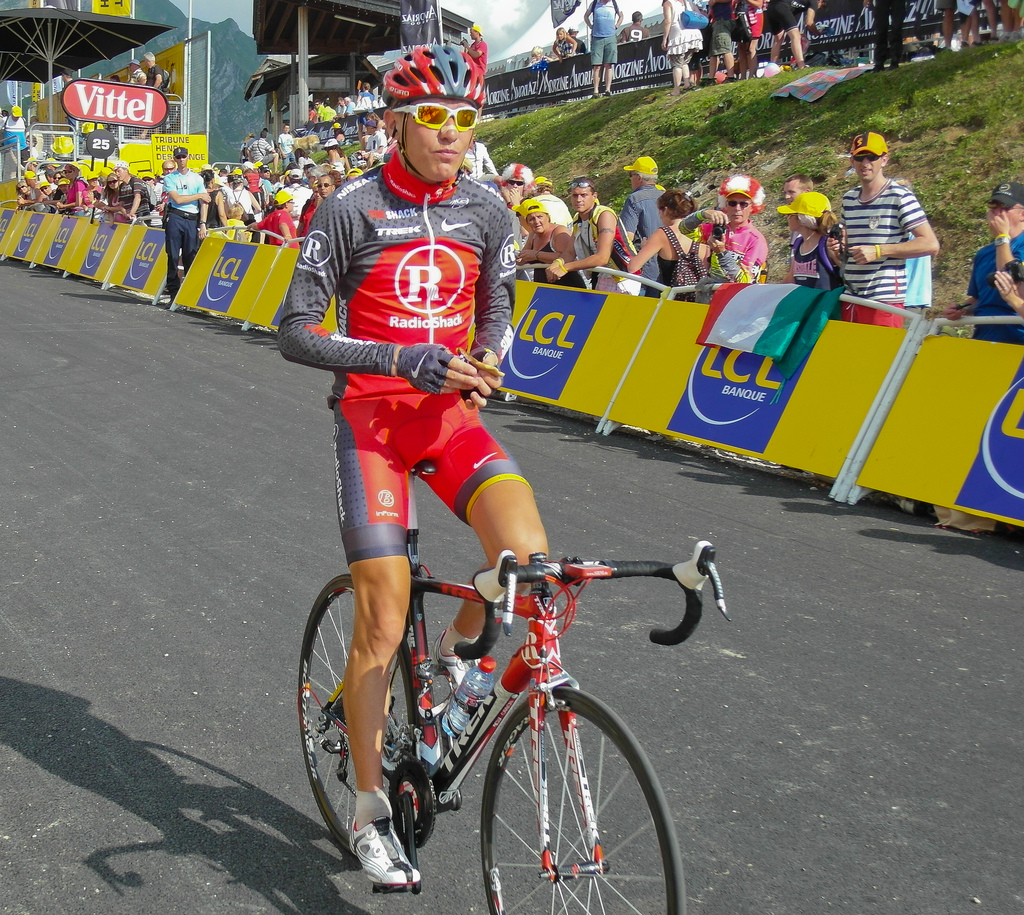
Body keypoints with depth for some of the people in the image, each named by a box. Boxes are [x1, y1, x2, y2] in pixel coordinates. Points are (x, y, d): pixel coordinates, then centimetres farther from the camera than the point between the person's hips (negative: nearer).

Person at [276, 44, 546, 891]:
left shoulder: (486, 212, 4)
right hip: (372, 417, -3)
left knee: (530, 558, -22)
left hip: (453, 416, 3)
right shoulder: (351, 210, -8)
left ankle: (455, 653, 12)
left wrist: (485, 360, -9)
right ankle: (370, 810, 13)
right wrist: (404, 358, -22)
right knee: (383, 621, -5)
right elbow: (296, 333, -9)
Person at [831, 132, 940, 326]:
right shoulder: (848, 198, 14)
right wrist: (837, 247, 6)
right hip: (849, 298, 6)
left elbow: (931, 244, -13)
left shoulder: (899, 196, -6)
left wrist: (878, 251, -16)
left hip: (885, 300, -6)